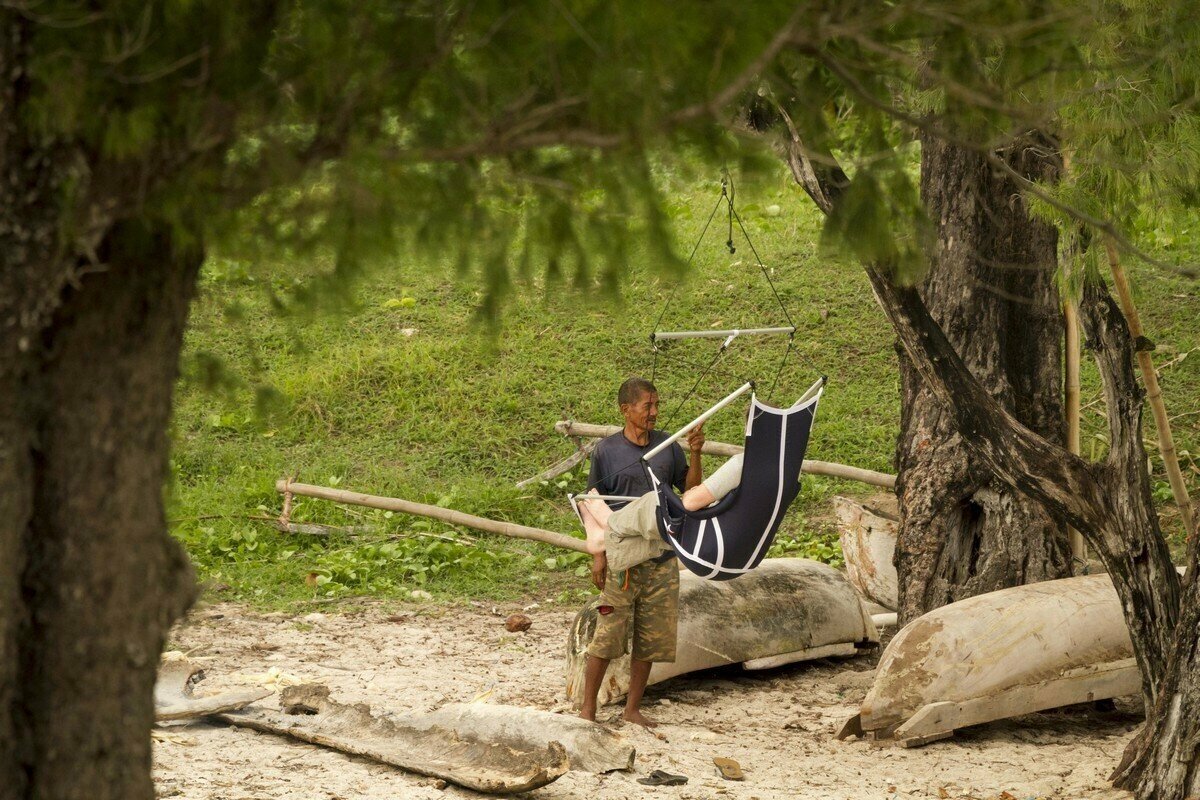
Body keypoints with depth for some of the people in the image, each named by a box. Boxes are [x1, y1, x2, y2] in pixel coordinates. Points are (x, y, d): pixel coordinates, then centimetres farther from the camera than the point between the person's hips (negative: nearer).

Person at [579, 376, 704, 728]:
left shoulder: (668, 446, 8)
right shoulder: (607, 451, -2)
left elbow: (691, 490, 10)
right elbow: (595, 506, 0)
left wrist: (695, 455, -6)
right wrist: (598, 554, -6)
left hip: (662, 557, 4)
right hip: (622, 557, -4)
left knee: (650, 638, 7)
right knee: (607, 635, -7)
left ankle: (632, 709, 17)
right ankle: (587, 708, 3)